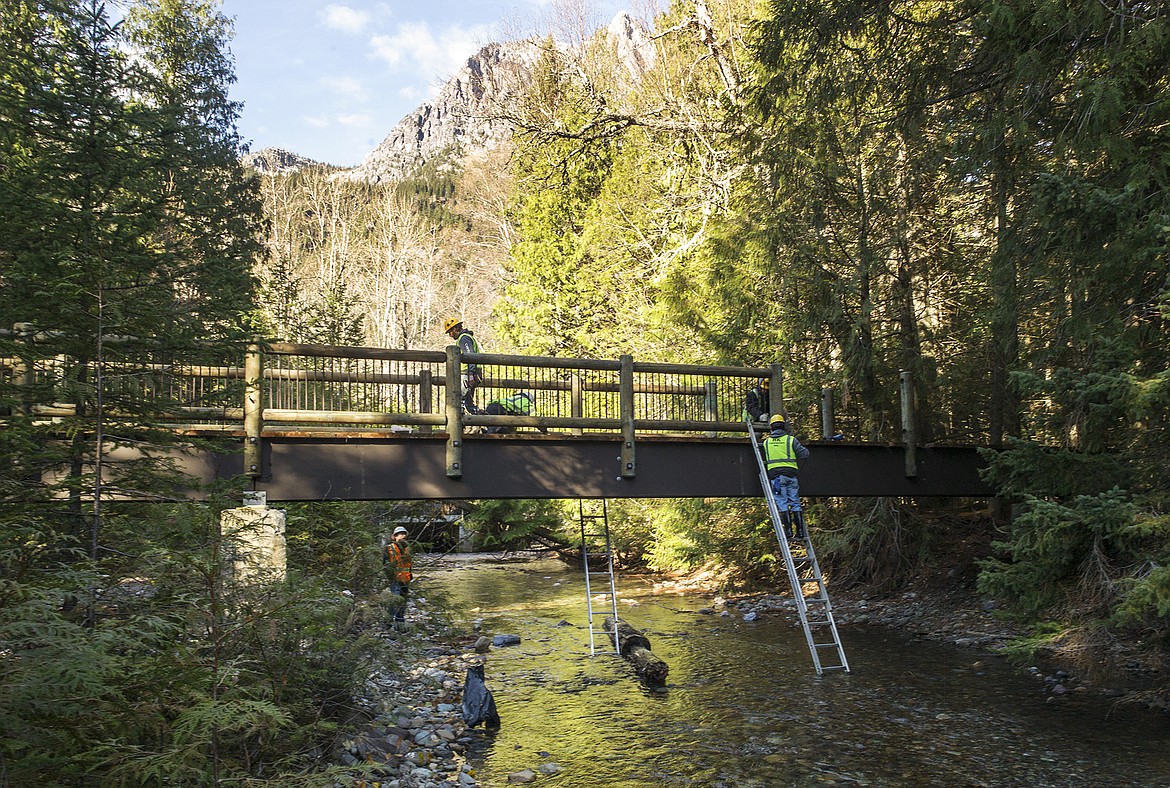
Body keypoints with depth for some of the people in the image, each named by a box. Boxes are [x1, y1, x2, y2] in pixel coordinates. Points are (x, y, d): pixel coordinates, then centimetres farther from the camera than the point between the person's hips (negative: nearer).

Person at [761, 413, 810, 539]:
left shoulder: (766, 442, 10)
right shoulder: (791, 439, 3)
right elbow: (804, 453, 4)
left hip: (775, 474, 0)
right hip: (790, 474, 0)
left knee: (782, 504, 0)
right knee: (795, 503, 5)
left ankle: (788, 531, -7)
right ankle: (800, 532, 4)